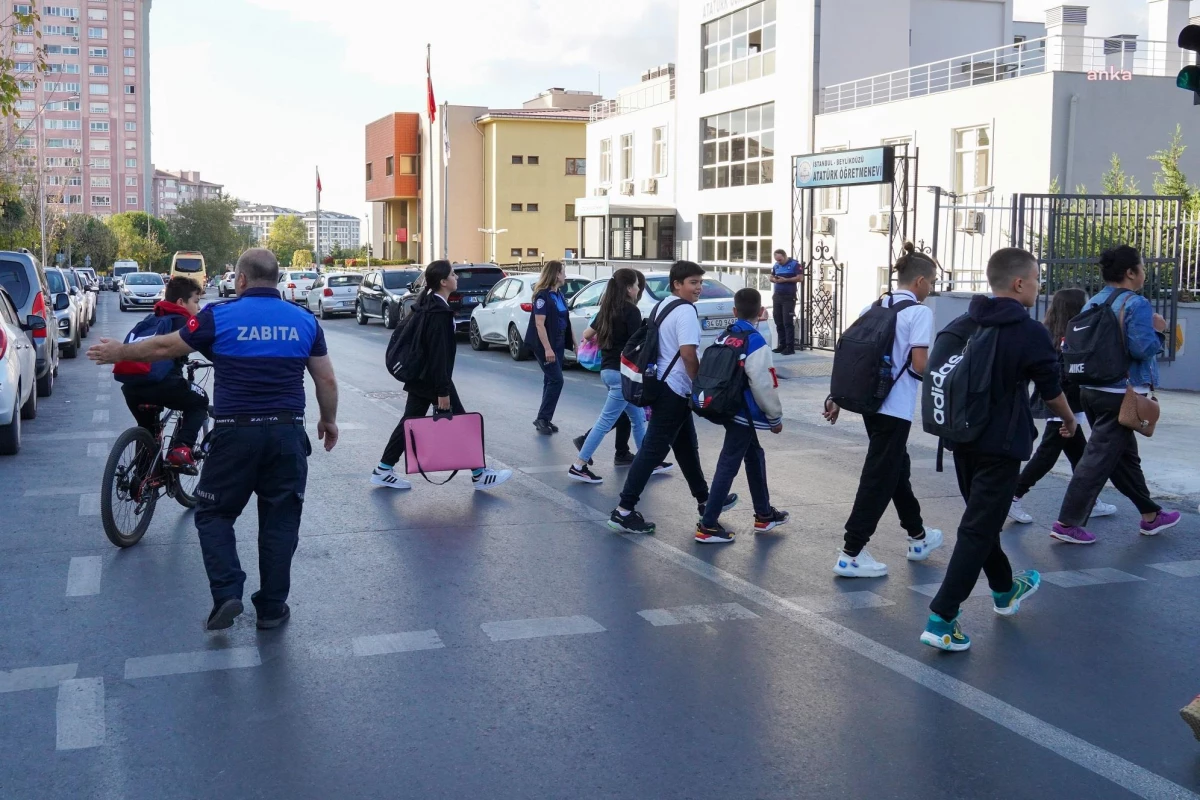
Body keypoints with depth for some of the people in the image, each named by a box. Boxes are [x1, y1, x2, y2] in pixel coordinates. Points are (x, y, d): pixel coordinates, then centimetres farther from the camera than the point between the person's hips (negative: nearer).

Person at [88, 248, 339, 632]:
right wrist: (329, 420, 23)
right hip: (287, 433, 2)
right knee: (280, 520, 11)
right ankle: (272, 607, 16)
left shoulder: (220, 316, -4)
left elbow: (164, 347, 7)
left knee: (214, 514, 13)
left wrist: (117, 352, 23)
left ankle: (226, 594, 1)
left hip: (235, 432, -2)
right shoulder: (304, 321, 4)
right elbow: (327, 379, 7)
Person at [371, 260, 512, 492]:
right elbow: (439, 354, -24)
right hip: (432, 378, -10)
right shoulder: (439, 313, -22)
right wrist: (443, 391, -22)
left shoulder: (427, 304, 8)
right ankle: (479, 474, 9)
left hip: (419, 376, 10)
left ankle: (383, 470, 16)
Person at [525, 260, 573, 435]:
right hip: (545, 344, -8)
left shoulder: (559, 294, 10)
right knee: (556, 380, -11)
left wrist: (573, 342, 15)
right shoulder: (542, 295, -15)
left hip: (558, 343, 8)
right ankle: (542, 418, -4)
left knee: (551, 381, 10)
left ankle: (546, 419, 15)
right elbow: (539, 324, -20)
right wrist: (547, 348, -26)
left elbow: (565, 321, 17)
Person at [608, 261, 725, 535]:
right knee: (653, 450, -8)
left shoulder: (662, 305, 14)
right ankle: (624, 510, -7)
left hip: (661, 386, 10)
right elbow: (688, 353, -23)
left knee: (686, 446, 20)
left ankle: (704, 499, 34)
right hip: (674, 390, -10)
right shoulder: (685, 310, -15)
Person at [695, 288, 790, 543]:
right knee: (729, 466, -4)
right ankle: (707, 526, -2)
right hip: (743, 414, -9)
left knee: (755, 457, 21)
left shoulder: (724, 337, 6)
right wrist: (776, 417, -6)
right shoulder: (755, 342, -17)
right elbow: (764, 386, -19)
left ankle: (764, 515, 33)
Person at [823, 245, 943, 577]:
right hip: (896, 407, -8)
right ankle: (850, 555, -1)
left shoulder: (872, 308, 11)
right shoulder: (919, 312, -11)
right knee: (879, 478, -2)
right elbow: (919, 365, -18)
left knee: (898, 468, 22)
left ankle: (918, 538, 39)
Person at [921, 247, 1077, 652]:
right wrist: (1070, 421, 19)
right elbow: (1051, 391, -1)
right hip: (1001, 447, -6)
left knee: (984, 518, 23)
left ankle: (1004, 590, 43)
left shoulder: (958, 326, 1)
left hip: (961, 439, 6)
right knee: (977, 531, -3)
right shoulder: (1031, 333, -13)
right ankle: (941, 620, -6)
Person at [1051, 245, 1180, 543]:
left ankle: (1150, 515, 32)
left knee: (1125, 455, 19)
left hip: (1092, 390, 9)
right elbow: (1143, 348, -21)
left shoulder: (1092, 304, 9)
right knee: (1099, 459, -5)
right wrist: (1159, 331, -3)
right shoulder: (1136, 304, -13)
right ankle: (1067, 523, -5)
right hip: (1122, 393, -9)